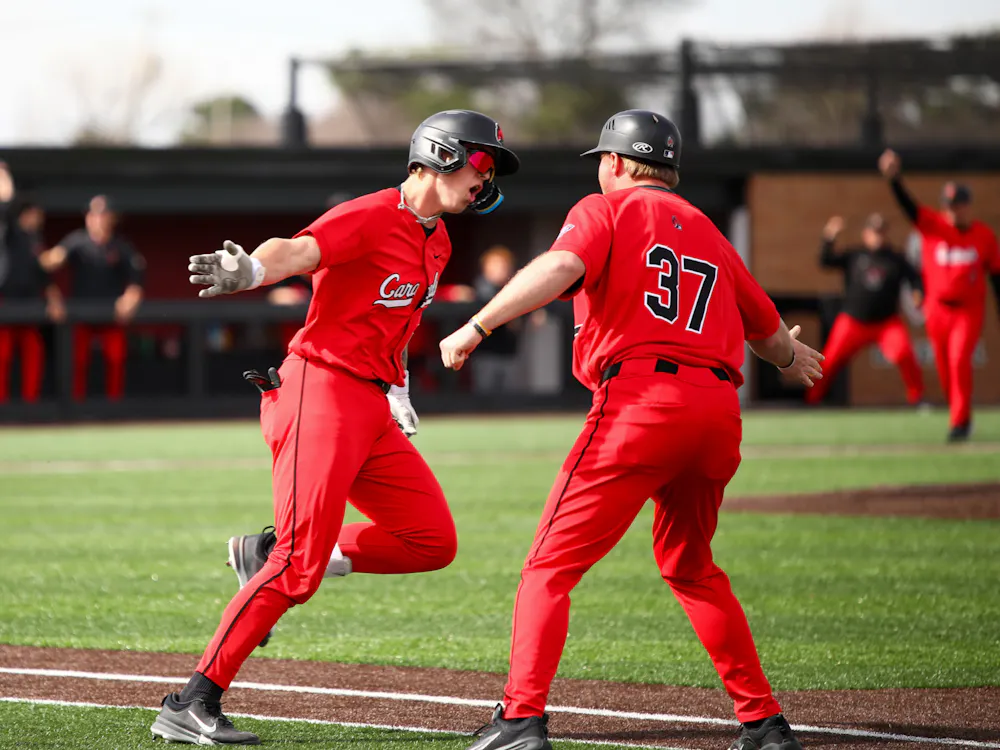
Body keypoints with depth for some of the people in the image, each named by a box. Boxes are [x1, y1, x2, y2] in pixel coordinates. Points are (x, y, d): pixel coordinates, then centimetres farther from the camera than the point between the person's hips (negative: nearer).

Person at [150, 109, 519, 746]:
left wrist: (398, 387, 26)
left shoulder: (437, 242, 16)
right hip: (320, 390, -9)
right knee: (300, 565, -17)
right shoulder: (370, 216, -12)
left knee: (432, 541, 7)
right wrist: (248, 271, -50)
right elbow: (298, 250, -30)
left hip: (372, 408, 9)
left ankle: (269, 556, 13)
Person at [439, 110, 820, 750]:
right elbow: (768, 329, 35)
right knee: (691, 567, 25)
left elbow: (561, 267, -13)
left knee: (552, 565, -3)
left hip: (640, 398, -6)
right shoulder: (708, 231, 25)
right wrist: (792, 359, 58)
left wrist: (477, 327, -19)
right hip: (719, 413, 6)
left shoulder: (605, 209, 9)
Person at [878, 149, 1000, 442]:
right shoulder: (933, 225, -4)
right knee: (944, 367, 7)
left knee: (960, 360, -18)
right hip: (937, 308, 2)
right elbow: (909, 206, -20)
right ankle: (961, 416, 26)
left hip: (969, 310, -2)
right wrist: (894, 179, -39)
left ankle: (960, 421, -14)